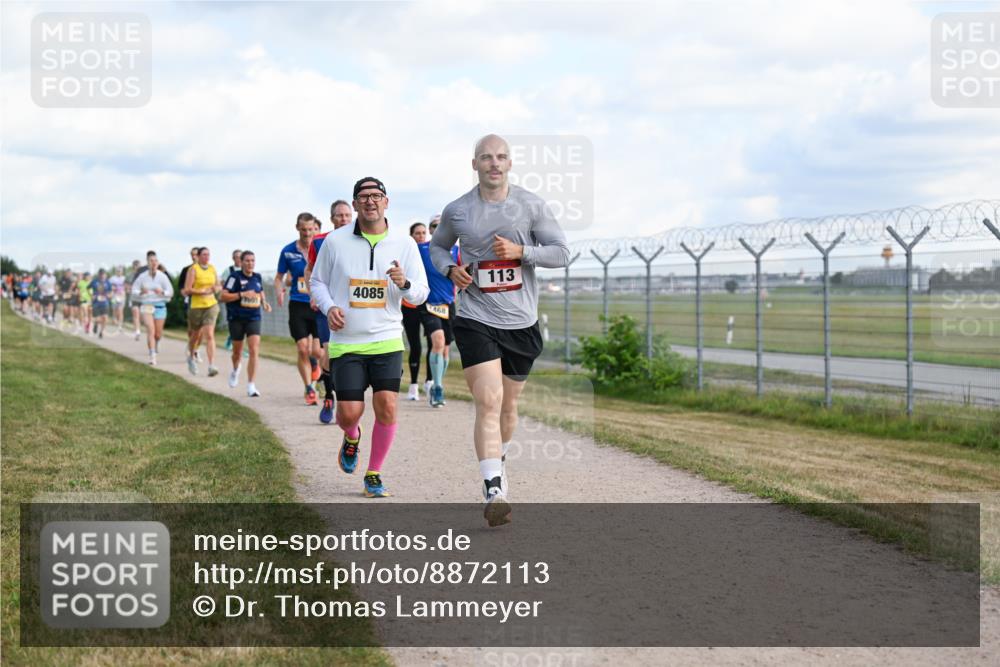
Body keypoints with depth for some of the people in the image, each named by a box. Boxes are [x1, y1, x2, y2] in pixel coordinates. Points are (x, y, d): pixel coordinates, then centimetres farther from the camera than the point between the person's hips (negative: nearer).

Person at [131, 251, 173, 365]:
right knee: (150, 330, -18)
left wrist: (162, 292, -22)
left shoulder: (162, 276, -4)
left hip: (160, 306, 1)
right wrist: (141, 292, -17)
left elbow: (170, 292, -2)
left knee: (158, 334, 10)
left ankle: (156, 343, 47)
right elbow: (134, 291, 4)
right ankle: (152, 356, -18)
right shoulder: (142, 277, -2)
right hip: (146, 305, -1)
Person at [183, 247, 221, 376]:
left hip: (211, 305, 2)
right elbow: (187, 290, -12)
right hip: (196, 306, -2)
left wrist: (217, 289, -6)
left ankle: (211, 366, -18)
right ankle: (191, 357, 43)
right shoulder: (193, 269, -6)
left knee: (209, 335, -11)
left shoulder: (212, 269, 7)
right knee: (196, 335, 14)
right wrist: (202, 291, -20)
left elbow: (219, 286, 17)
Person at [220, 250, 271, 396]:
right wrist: (242, 294, -21)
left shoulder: (258, 277, 6)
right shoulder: (235, 277, -8)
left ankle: (251, 385, -11)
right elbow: (223, 296, -13)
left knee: (254, 350, -13)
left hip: (253, 318, 2)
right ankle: (236, 370, 48)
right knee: (237, 351, 13)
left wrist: (264, 302, 6)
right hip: (236, 318, -2)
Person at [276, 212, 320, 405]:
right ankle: (309, 389, 3)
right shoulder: (288, 251, 3)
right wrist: (279, 292, -8)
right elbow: (280, 276, 12)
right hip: (298, 304, 0)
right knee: (303, 349, -6)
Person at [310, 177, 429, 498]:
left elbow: (421, 293, 5)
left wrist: (404, 284, -17)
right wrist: (328, 307, -8)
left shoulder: (404, 244, 3)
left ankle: (374, 475, 9)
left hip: (387, 340, 1)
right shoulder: (335, 241, 1)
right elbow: (317, 281, 12)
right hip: (345, 342, -1)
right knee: (349, 412, -7)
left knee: (387, 407, -11)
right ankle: (352, 437, 33)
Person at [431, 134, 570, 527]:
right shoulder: (457, 211, 1)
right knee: (488, 402, -17)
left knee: (507, 406, 15)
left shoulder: (531, 206, 0)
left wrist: (521, 251, -16)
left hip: (522, 322, 2)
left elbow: (562, 252, -1)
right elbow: (437, 246, 19)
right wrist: (450, 270, -2)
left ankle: (497, 462, 43)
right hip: (476, 320, -2)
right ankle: (494, 492, -22)